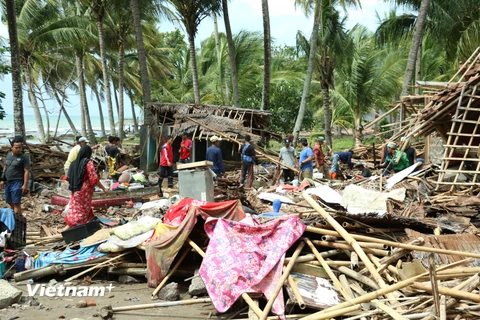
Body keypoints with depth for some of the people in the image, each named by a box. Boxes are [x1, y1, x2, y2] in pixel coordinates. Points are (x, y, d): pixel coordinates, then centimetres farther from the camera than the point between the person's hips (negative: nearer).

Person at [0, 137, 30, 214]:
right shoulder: (9, 154, 10)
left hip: (17, 183, -7)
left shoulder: (24, 157, -10)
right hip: (7, 182, 7)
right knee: (10, 202, 15)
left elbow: (26, 171, -13)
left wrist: (25, 184, -17)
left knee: (16, 203, -9)